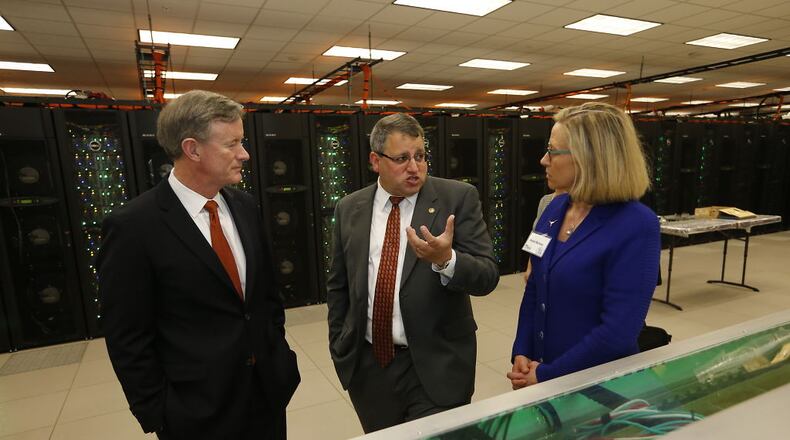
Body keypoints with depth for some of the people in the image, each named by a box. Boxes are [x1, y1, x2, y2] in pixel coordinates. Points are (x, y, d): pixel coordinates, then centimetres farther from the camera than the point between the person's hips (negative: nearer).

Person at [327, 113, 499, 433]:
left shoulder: (458, 198, -9)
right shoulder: (349, 209, 1)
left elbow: (487, 276, -13)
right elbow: (338, 285, 9)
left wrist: (446, 259, -31)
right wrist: (338, 348, 8)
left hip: (436, 367, -3)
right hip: (367, 365, 3)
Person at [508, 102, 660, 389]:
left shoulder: (637, 226, -20)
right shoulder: (555, 208, -1)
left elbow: (618, 331, -23)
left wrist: (546, 376, -16)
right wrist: (521, 353, -3)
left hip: (598, 381, -5)